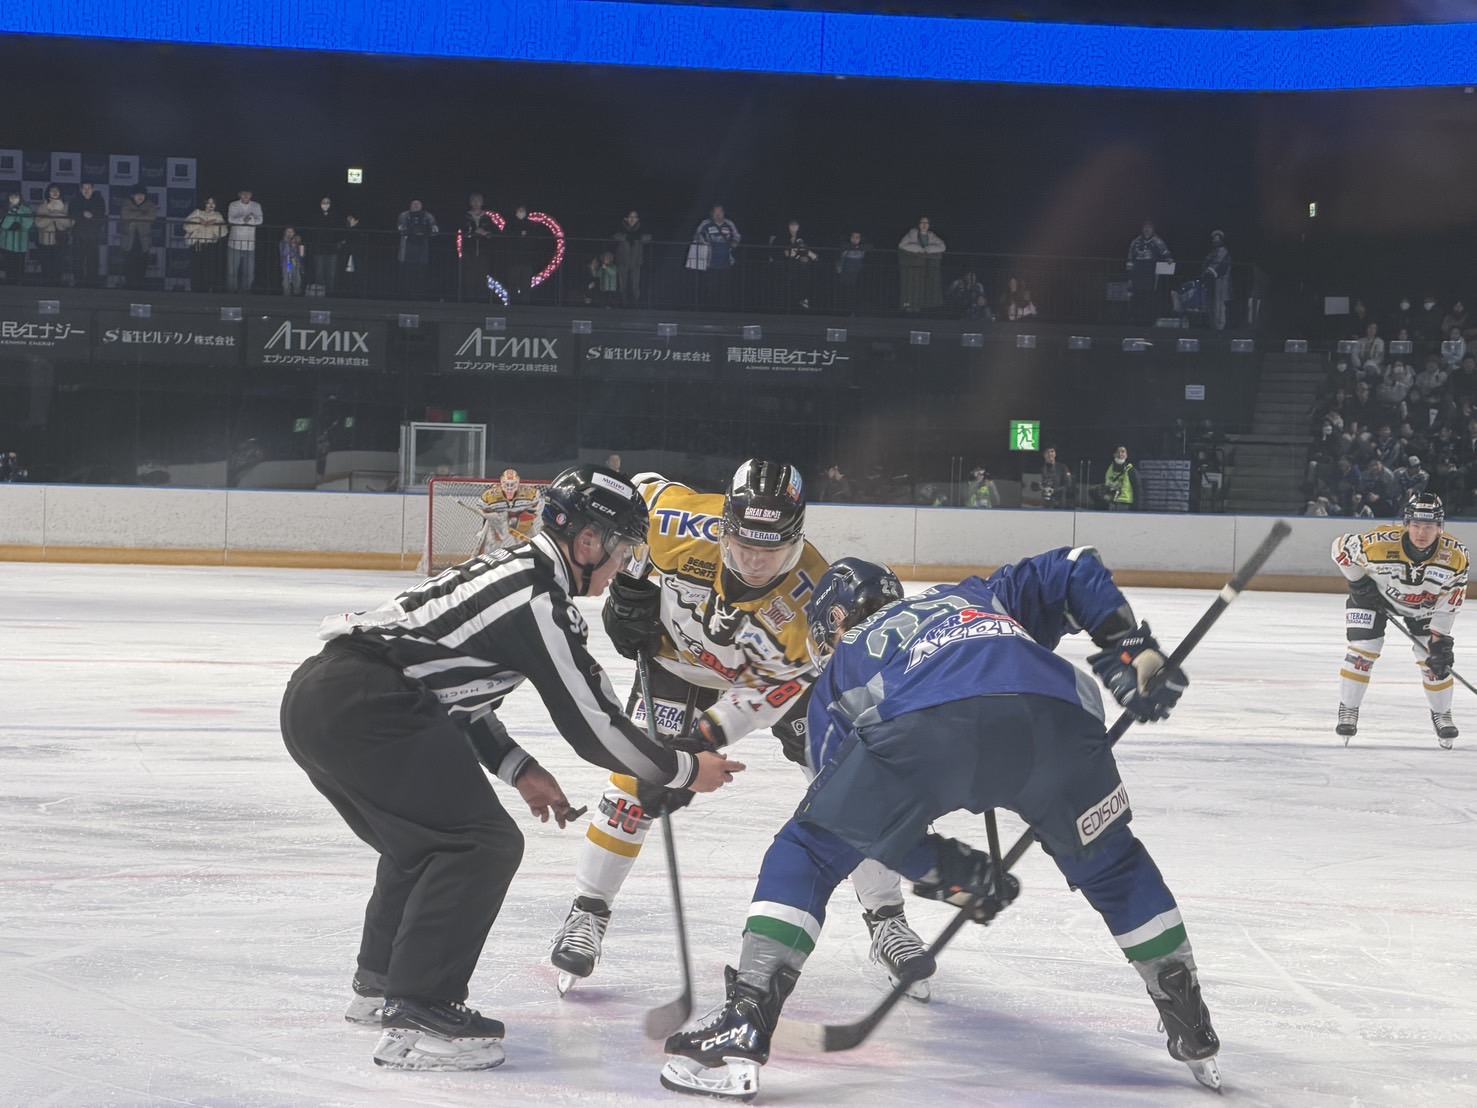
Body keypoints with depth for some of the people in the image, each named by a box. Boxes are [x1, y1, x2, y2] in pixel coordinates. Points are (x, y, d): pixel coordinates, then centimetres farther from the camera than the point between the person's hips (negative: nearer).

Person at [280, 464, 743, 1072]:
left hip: (315, 689, 10)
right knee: (483, 843, -8)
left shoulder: (508, 569, 23)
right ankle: (416, 1017, -12)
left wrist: (517, 769, 26)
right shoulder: (540, 600, -7)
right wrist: (683, 770, 8)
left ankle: (379, 983, 40)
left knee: (423, 839, 27)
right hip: (363, 707, -10)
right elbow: (592, 725, -4)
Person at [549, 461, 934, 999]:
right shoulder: (686, 524, -35)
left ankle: (887, 920, 8)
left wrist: (714, 728, -34)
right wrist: (629, 585, -16)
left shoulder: (812, 593, -35)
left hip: (774, 676, 0)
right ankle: (587, 913, 2)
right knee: (638, 780, -12)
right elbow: (634, 493, -12)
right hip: (678, 657, 0)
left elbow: (788, 679, -26)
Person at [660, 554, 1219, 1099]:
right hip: (1058, 716, 3)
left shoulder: (839, 670, 36)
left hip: (923, 725, -3)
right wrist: (1134, 651, 31)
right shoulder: (976, 597, 45)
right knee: (1108, 862, 29)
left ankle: (740, 1036, 7)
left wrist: (952, 871, 31)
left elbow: (879, 822, 28)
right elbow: (1073, 570, 35)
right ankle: (1194, 1037, 34)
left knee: (807, 850, 18)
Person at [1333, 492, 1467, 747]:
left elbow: (1450, 601, -15)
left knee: (1434, 658, -3)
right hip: (1374, 593, -2)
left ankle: (1441, 714, 20)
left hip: (1423, 607, 2)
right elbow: (1341, 547, -17)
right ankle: (1348, 710, 2)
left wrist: (1440, 639, -18)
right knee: (1363, 650, -14)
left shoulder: (1456, 556, -27)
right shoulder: (1380, 543, -35)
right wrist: (1358, 583, -16)